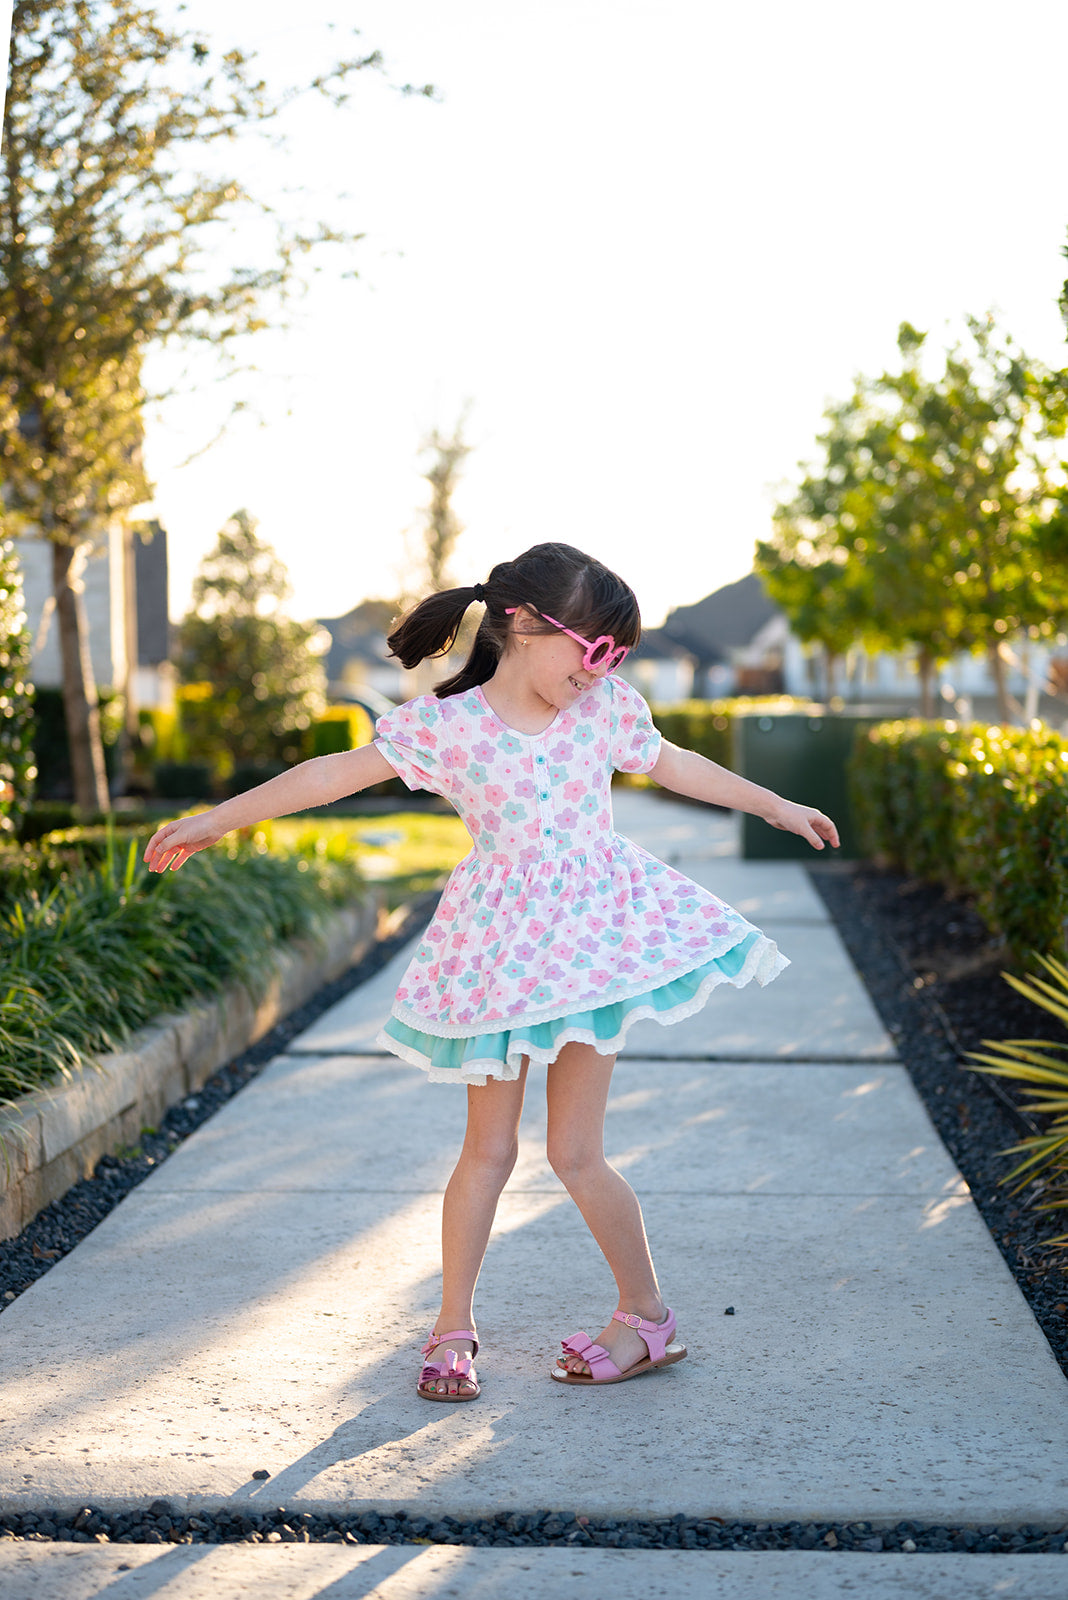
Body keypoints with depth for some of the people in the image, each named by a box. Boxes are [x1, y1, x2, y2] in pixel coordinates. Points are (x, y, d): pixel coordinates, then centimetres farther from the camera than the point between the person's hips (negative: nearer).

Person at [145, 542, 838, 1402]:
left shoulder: (607, 707, 2)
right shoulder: (448, 725, -8)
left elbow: (675, 765, 17)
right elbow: (335, 773, -9)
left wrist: (777, 806, 26)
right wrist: (220, 818, -11)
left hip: (595, 933, 1)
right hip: (499, 947, -1)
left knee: (574, 1152, 0)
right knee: (489, 1148, 7)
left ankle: (648, 1317, 17)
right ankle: (454, 1329, 22)